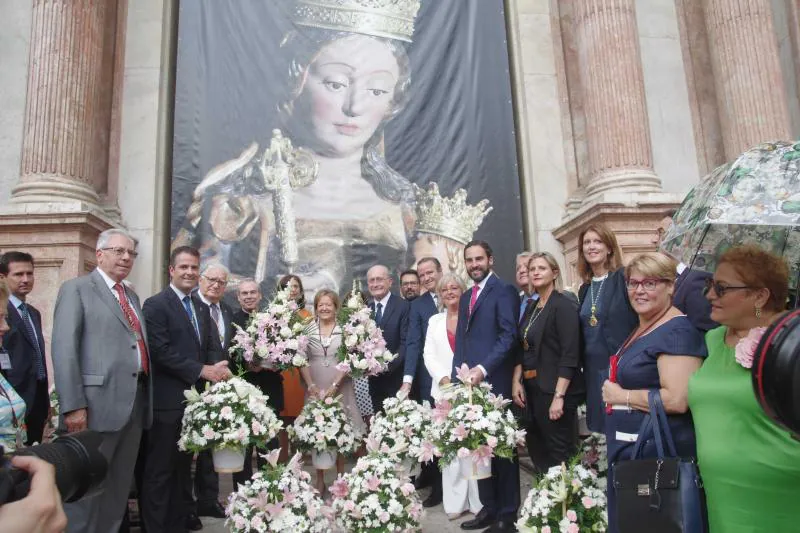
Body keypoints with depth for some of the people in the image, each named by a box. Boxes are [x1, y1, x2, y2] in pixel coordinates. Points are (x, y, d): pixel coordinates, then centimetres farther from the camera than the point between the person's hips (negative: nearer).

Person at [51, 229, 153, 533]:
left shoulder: (132, 297, 19)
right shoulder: (76, 289, -2)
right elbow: (64, 348, -11)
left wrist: (145, 399, 10)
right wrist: (73, 405, -18)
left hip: (135, 403, 7)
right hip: (98, 404, -7)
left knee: (119, 487, 14)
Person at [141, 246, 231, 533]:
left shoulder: (202, 307, 13)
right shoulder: (156, 304, -9)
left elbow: (213, 346, 6)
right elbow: (161, 351, -19)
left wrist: (219, 369, -15)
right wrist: (202, 371, -20)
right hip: (168, 399, -7)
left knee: (183, 464, 20)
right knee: (159, 468, 4)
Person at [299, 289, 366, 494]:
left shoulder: (345, 329, -1)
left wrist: (334, 386, -13)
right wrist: (311, 386, -9)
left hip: (340, 388, -1)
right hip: (315, 389, 1)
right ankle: (320, 480, 17)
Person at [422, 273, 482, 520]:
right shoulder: (434, 321, 15)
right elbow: (429, 354, 7)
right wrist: (444, 378, -9)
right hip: (444, 389, 3)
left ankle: (478, 499, 8)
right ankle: (456, 501, 10)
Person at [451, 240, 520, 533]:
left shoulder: (504, 290, -5)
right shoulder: (466, 297, 19)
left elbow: (509, 336, -14)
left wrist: (483, 369, -20)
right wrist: (459, 376, 9)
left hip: (495, 382, -7)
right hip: (471, 383, 7)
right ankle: (489, 508, 25)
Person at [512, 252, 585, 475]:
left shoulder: (563, 305, -11)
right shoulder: (531, 308, 12)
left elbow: (570, 355, -18)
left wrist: (559, 396, -22)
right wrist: (516, 381, 2)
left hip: (555, 390, -8)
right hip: (532, 390, 8)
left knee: (560, 454, 1)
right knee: (536, 450, 15)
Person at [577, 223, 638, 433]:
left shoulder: (626, 278, -8)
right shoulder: (585, 289, 12)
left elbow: (642, 320, -11)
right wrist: (583, 367, 14)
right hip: (594, 370, 6)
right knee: (602, 425, 10)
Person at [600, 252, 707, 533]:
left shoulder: (677, 332, -18)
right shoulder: (640, 330, 11)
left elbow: (677, 400, -27)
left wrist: (621, 396, -17)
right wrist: (613, 391, 8)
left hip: (657, 453, -9)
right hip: (629, 447, 9)